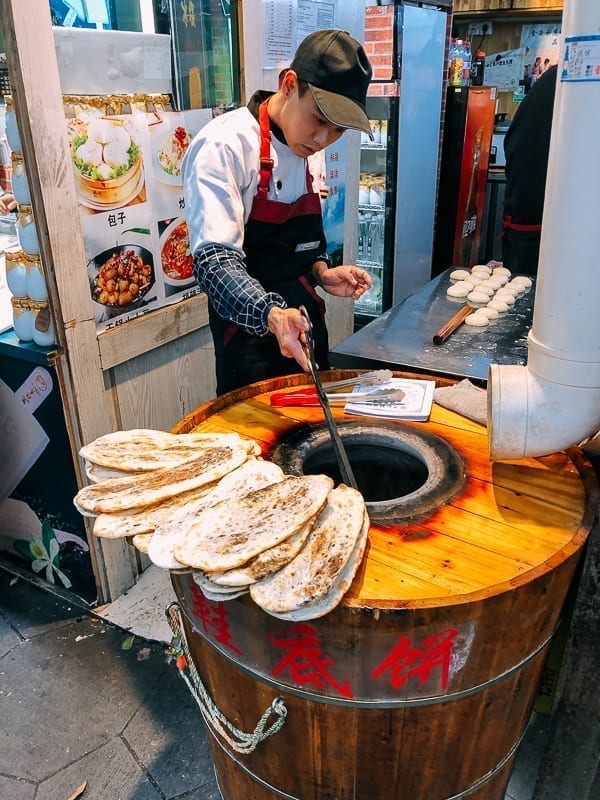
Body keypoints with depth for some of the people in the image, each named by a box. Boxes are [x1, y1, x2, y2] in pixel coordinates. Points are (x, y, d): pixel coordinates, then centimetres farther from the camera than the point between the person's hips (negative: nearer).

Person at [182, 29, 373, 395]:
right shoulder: (224, 146, -19)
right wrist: (270, 314, -42)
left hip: (305, 322, 7)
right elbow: (215, 259, -27)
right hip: (249, 328, -7)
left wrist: (321, 272, -4)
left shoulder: (310, 147, 5)